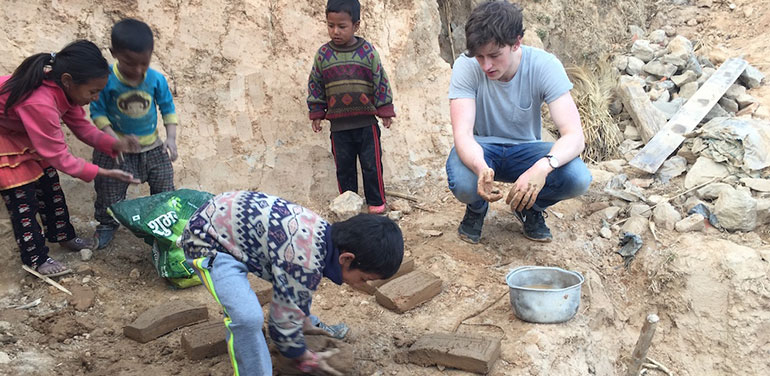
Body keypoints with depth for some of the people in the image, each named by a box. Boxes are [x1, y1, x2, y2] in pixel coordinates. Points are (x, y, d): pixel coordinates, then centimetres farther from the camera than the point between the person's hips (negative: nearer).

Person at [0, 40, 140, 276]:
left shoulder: (61, 88, -17)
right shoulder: (40, 103, -42)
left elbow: (81, 126, -6)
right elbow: (59, 156, -31)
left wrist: (114, 145, -21)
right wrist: (103, 173, -27)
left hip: (24, 130, 8)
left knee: (49, 184, 13)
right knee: (22, 197, -2)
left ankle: (62, 235, 32)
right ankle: (35, 258, 14)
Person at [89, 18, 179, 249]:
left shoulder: (157, 80, -13)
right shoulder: (106, 80, -20)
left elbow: (168, 108, -2)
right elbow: (98, 112, -12)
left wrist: (171, 137, -12)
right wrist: (112, 138, -23)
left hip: (152, 146, 2)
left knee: (164, 189, 12)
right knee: (109, 194, 9)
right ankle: (106, 225, 36)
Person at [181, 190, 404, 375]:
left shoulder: (325, 233, -5)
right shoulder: (304, 264, -33)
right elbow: (283, 322, -21)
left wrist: (306, 324, 26)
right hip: (208, 240, -9)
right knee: (248, 317, -28)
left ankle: (313, 329, 49)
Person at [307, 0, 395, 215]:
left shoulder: (367, 51, -5)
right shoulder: (323, 54, 0)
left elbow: (381, 82, 1)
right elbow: (315, 85, 8)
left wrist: (385, 111, 1)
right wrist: (316, 113, 8)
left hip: (366, 122, -2)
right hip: (338, 124, 2)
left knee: (372, 165, 5)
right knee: (344, 167, 10)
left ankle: (376, 203, 20)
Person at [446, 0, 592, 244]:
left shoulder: (545, 66, -21)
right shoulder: (466, 67, -22)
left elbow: (574, 135, -27)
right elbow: (463, 134, -28)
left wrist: (544, 166, -49)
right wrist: (481, 168, -51)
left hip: (524, 149, 1)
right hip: (481, 149, -1)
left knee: (578, 178, -28)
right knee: (462, 183, -35)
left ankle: (529, 208, 7)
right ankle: (477, 209, 5)